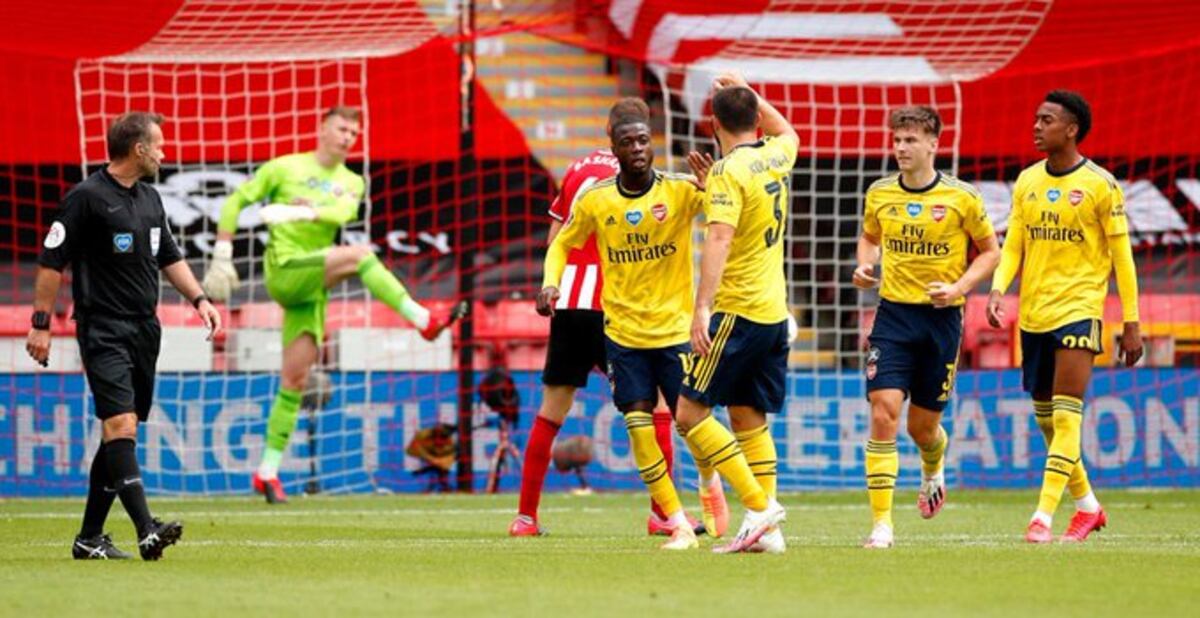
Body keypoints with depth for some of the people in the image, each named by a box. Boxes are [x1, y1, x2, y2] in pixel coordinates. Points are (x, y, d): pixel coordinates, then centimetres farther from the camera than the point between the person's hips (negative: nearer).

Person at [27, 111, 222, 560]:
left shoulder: (150, 199, 15)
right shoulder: (86, 198, -9)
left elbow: (169, 258, 25)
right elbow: (52, 262, -8)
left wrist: (199, 299, 13)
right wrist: (41, 324, -10)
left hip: (145, 329, 8)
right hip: (104, 332, -8)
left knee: (120, 434, 9)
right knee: (121, 425, -19)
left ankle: (90, 537, 16)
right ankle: (147, 531, -30)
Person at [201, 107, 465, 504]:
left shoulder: (351, 183, 14)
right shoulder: (284, 168, 4)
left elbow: (343, 212, -9)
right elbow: (235, 201, 6)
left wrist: (301, 211, -27)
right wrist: (222, 258, -1)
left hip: (312, 288, 5)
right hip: (284, 269, -5)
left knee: (295, 380, 3)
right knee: (361, 255, -25)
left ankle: (268, 472, 7)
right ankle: (424, 321, -28)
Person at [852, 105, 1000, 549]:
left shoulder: (961, 197, -6)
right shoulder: (879, 194, 2)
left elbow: (990, 252, 4)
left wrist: (959, 287, -11)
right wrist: (865, 266, 0)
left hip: (941, 317, -1)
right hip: (893, 313, 1)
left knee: (923, 426, 8)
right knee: (884, 410, -15)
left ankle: (933, 470, 47)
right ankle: (881, 524, -13)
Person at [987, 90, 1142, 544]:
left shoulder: (1099, 185, -6)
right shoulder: (1027, 182, 9)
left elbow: (1121, 255, -3)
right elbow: (1013, 245, 11)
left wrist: (1131, 323, -4)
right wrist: (998, 289, -9)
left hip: (1078, 308, -6)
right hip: (1033, 313, 6)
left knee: (1066, 416, -13)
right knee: (1044, 417, 11)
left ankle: (1044, 517, -16)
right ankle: (1087, 506, 27)